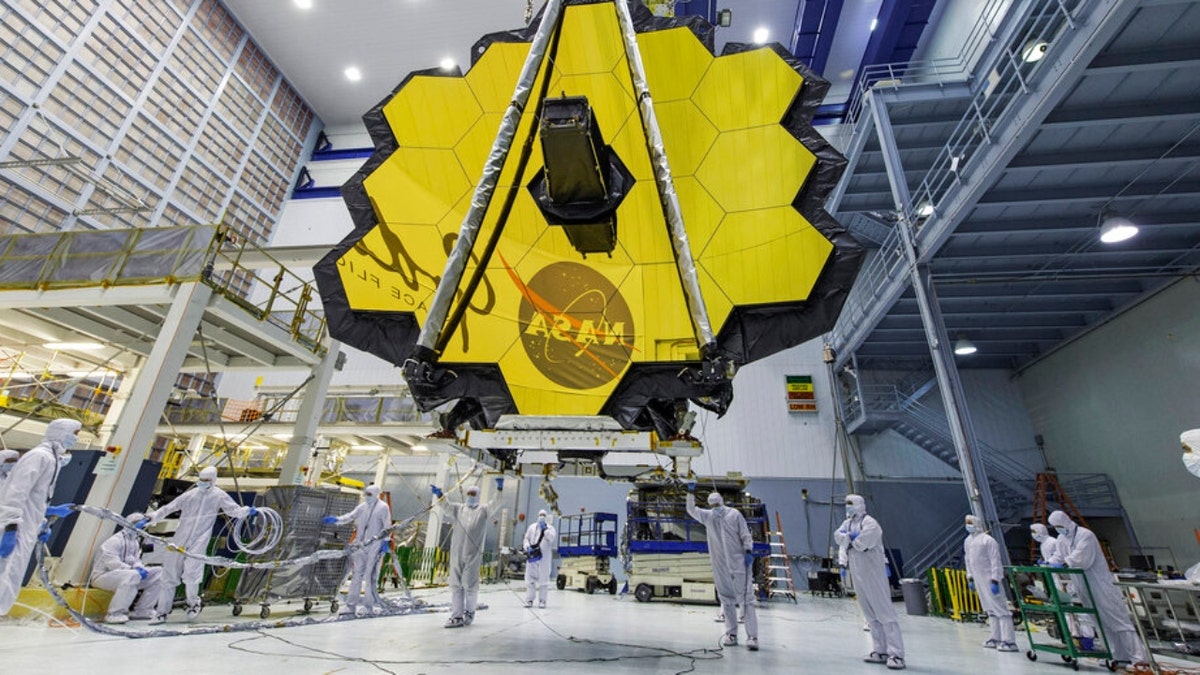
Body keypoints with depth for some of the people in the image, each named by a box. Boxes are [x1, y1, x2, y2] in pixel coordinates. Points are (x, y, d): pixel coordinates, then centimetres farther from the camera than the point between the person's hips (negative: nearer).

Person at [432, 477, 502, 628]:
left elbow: (494, 504, -8)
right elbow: (447, 505, 1)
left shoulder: (484, 510, 7)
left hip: (473, 553, -3)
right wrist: (440, 495, -18)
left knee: (470, 584, 2)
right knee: (456, 584, 6)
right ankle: (457, 616, 14)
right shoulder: (459, 508, 14)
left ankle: (469, 611, 22)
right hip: (456, 552, 3)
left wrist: (499, 489, -25)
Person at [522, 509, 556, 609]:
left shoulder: (550, 527, 5)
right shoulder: (532, 527, 14)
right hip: (532, 555, 3)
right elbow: (526, 539, 14)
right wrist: (527, 547, -4)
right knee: (530, 577, 5)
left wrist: (544, 528, -16)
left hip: (544, 556, -2)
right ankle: (529, 600, 14)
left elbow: (551, 538, -12)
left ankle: (542, 601, 7)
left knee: (543, 579, -1)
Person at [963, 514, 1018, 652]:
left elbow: (995, 562, -16)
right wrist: (970, 578, 17)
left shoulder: (988, 540, -14)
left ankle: (1009, 641, -4)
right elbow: (968, 560, 18)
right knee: (990, 610, 13)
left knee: (1000, 609, -7)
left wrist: (995, 581, -19)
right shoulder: (968, 541, 11)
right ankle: (996, 638, 20)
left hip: (990, 579, -8)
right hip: (979, 579, 8)